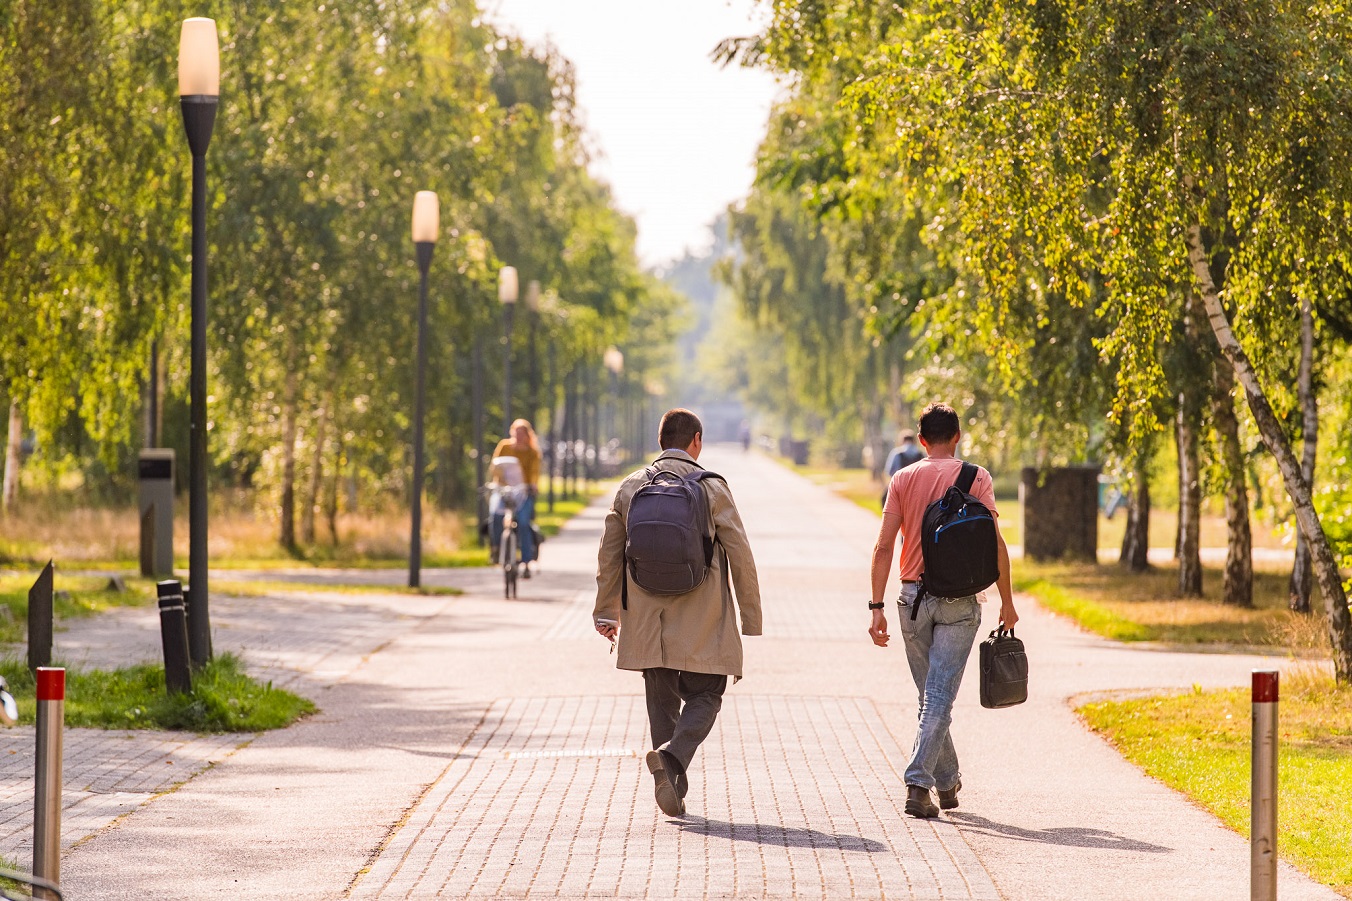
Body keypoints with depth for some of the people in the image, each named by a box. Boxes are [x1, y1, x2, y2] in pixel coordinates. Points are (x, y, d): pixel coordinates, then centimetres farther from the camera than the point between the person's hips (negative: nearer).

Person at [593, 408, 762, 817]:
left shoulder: (630, 488, 5)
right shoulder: (711, 487, -5)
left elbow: (609, 554, 10)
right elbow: (740, 554, -4)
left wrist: (606, 612, 21)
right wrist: (751, 616, 5)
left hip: (647, 624, 3)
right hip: (702, 625, -3)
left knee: (662, 701, 13)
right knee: (704, 697, 6)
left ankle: (673, 789, 11)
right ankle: (672, 756, -20)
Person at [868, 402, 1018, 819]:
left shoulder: (903, 479, 4)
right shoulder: (975, 478, -1)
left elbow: (884, 546, -3)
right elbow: (995, 544, -6)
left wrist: (877, 606, -2)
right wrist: (1006, 600, 3)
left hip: (914, 597, 2)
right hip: (959, 600, -2)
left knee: (930, 693, 16)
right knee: (940, 694, -4)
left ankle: (947, 782, 25)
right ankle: (918, 782, -17)